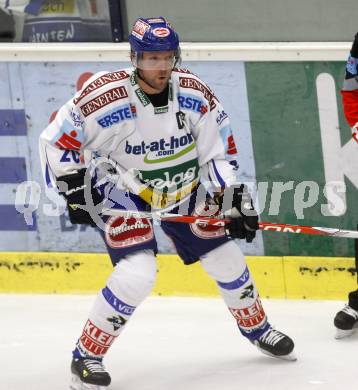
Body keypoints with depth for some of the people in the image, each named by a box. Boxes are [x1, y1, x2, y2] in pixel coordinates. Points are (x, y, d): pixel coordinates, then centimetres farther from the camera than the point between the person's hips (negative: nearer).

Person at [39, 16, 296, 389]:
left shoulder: (194, 94, -15)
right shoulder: (108, 96, -28)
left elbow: (219, 152, -3)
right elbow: (56, 141, -19)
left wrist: (234, 199, -10)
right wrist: (75, 188, -23)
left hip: (183, 189, 5)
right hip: (121, 190, -5)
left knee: (225, 257, 9)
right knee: (137, 273, -23)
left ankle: (257, 328, 38)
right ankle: (86, 357, -8)